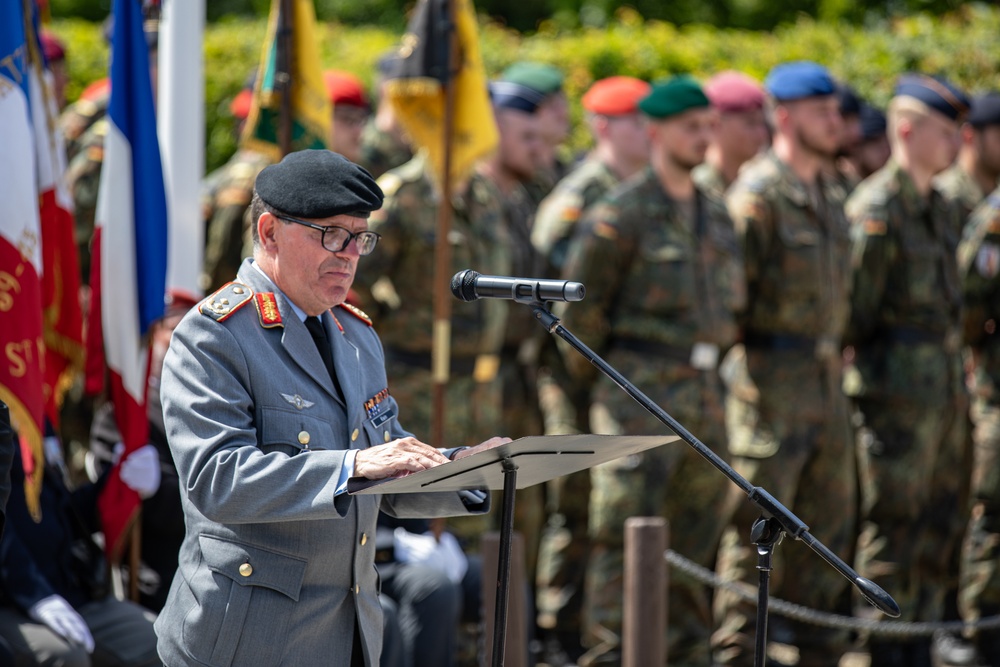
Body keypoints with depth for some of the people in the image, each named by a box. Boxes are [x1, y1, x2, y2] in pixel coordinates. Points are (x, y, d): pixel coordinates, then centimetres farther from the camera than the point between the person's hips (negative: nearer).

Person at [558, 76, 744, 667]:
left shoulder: (716, 213, 13)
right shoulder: (621, 215, -9)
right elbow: (580, 304, -7)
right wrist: (592, 375, 0)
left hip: (705, 392, 7)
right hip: (641, 395, -7)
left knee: (699, 533, 10)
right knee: (625, 535, -7)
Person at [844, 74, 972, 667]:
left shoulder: (944, 210, 15)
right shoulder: (877, 210, -13)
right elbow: (855, 309, -14)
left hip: (947, 391, 9)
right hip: (899, 397, -9)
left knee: (941, 532, 12)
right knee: (894, 534, -4)